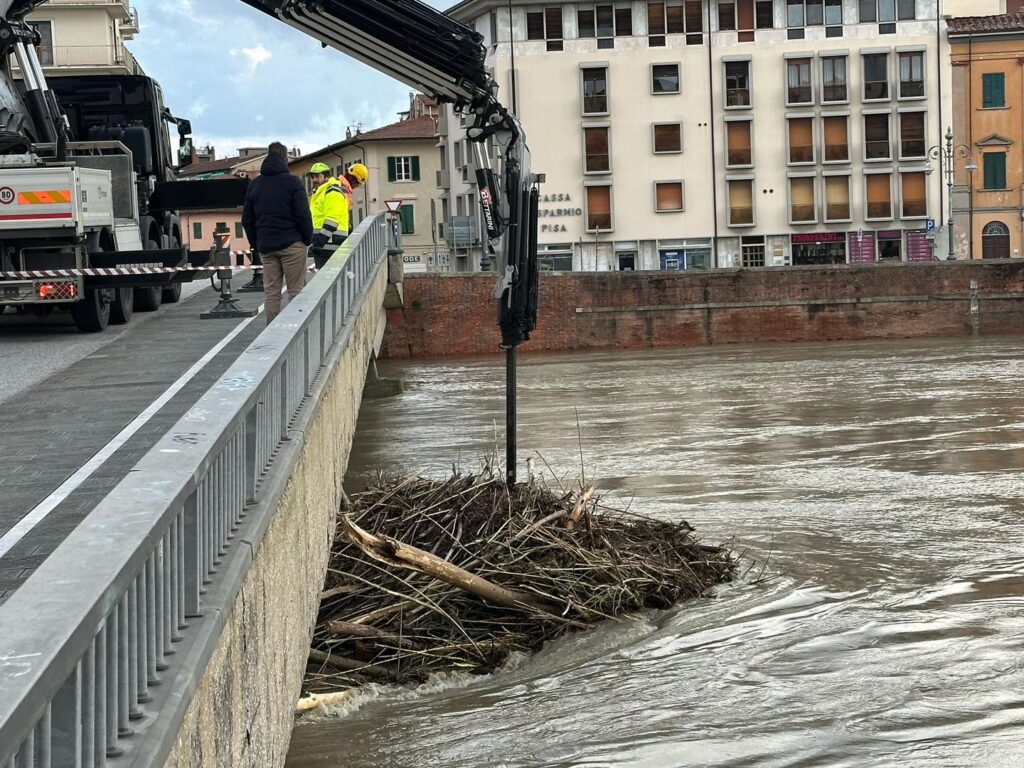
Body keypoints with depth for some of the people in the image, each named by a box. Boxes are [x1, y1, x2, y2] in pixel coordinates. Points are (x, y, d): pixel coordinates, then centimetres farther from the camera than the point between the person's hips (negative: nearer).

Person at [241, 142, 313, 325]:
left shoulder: (254, 184, 11)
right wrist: (308, 239, 1)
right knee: (296, 291, -2)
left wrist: (256, 243, 18)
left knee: (271, 292, 7)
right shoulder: (292, 182, -6)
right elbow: (303, 214, -10)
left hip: (266, 246, 5)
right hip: (291, 244, -4)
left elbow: (247, 220, 14)